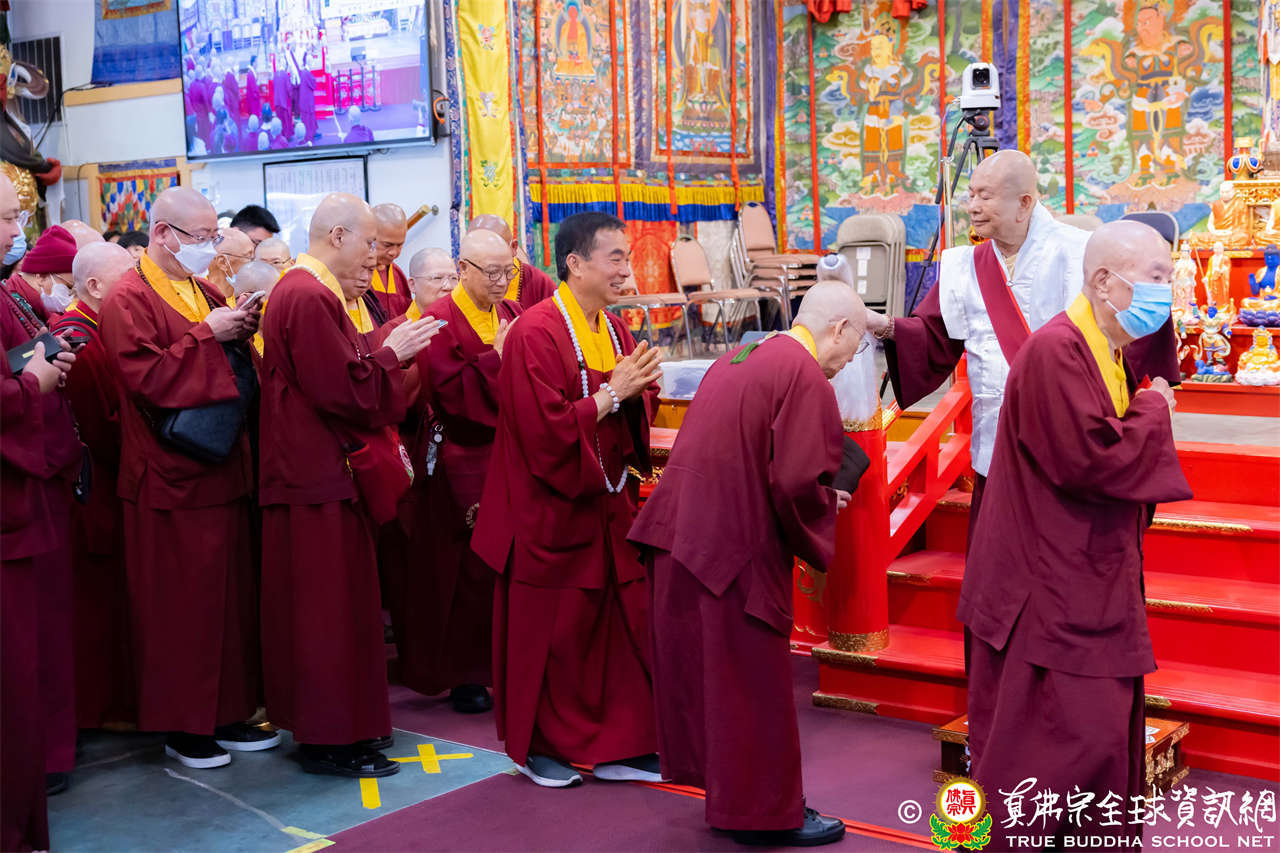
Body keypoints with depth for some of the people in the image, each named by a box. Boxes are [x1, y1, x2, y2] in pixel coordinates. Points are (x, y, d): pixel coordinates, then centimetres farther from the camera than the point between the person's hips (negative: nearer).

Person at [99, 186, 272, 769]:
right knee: (179, 605, 0)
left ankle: (227, 712, 22)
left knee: (229, 595, 11)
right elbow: (146, 378, -21)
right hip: (171, 480, -8)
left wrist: (241, 331, 1)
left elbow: (236, 370, 20)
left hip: (222, 472, 8)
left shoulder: (204, 293, 16)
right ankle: (181, 726, 12)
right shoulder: (129, 300, -9)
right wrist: (206, 335, -19)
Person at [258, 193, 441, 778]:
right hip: (316, 473, -11)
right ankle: (328, 738, 6)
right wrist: (391, 352, -10)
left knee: (338, 603, 16)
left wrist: (386, 348, 8)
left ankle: (347, 724, 26)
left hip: (322, 470, 11)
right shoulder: (309, 299, -19)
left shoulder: (311, 292, 16)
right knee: (326, 606, -3)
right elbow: (343, 388, -22)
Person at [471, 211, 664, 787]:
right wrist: (611, 393, -20)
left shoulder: (613, 329, 8)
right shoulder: (536, 333, -16)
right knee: (549, 633, 4)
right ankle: (538, 747, 22)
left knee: (620, 626, 9)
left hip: (608, 503, 8)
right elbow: (547, 429, -22)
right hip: (552, 510, -7)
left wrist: (641, 389, -8)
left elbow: (635, 416, 13)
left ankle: (617, 746, 20)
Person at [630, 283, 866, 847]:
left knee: (702, 670, 17)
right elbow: (799, 480, -21)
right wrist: (825, 508, 1)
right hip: (735, 547, -9)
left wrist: (816, 496, 19)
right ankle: (763, 812, 17)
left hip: (682, 535, 9)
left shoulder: (740, 358, 15)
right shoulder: (805, 377, -14)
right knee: (751, 684, 4)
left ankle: (724, 793, 32)